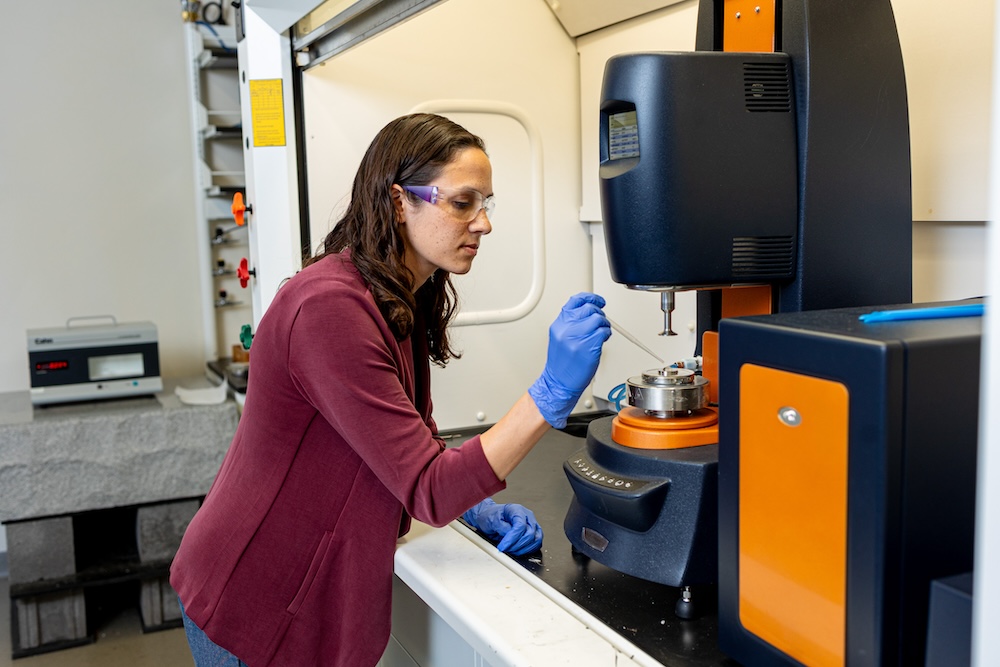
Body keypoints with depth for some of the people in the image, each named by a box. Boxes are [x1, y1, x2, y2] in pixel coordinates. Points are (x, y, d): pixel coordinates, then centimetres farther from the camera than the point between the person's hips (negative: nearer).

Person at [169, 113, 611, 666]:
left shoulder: (405, 303, 3)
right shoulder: (331, 305, -28)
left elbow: (416, 447, 8)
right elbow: (428, 490, -29)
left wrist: (480, 508, -8)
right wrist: (553, 392, -33)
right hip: (260, 611, -8)